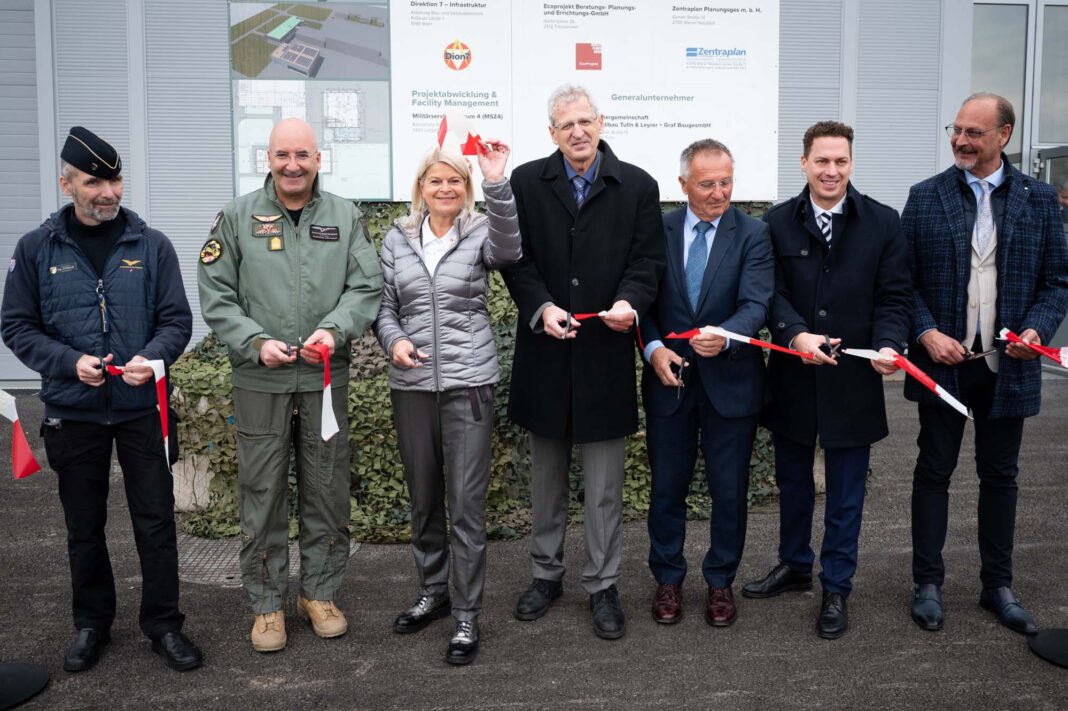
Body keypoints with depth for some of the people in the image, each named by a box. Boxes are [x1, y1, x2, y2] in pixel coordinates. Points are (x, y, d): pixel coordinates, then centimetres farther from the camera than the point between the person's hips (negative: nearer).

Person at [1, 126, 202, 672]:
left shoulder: (151, 245, 0)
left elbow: (177, 320, 1)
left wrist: (152, 357, -18)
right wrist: (70, 362, -14)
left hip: (141, 408, 0)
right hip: (72, 412, 1)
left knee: (155, 521, 5)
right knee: (84, 526, 13)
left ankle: (164, 625, 20)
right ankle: (92, 624, 31)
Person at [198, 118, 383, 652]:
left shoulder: (345, 216, 5)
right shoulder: (238, 216, 2)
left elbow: (366, 287, 0)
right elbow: (216, 295, 0)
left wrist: (334, 330, -17)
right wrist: (256, 343, -13)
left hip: (326, 377, 1)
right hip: (259, 381, -1)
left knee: (327, 492, 10)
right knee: (263, 494, 6)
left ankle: (319, 593, 26)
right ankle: (267, 603, 20)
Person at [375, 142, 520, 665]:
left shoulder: (480, 234, -2)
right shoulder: (397, 239, 7)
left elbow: (508, 249, -25)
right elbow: (384, 306, 9)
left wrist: (498, 182, -37)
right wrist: (394, 341, -12)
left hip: (469, 382, -3)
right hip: (411, 384, 4)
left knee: (467, 503, -1)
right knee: (422, 498, 16)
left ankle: (467, 616, 11)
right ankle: (433, 592, 34)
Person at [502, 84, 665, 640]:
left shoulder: (637, 186, 1)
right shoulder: (526, 182, 2)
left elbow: (648, 261, -1)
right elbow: (516, 260, -1)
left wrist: (629, 301, -21)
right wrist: (541, 308, -17)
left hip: (605, 352, -1)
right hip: (545, 351, 2)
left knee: (605, 483, 6)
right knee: (546, 475, 16)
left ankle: (603, 586, 21)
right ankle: (546, 573, 32)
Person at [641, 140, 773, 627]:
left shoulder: (753, 234, -4)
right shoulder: (658, 230, 2)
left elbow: (756, 303, -15)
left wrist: (725, 335, -35)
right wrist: (653, 346, -14)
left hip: (730, 381, -1)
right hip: (669, 378, 1)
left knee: (729, 490, 10)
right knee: (667, 487, 11)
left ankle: (721, 582, 28)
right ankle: (668, 578, 29)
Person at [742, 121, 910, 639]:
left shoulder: (883, 223, -1)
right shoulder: (778, 223, 0)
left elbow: (893, 296, -3)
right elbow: (774, 293, -7)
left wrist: (889, 344, -22)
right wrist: (797, 334, -26)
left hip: (853, 381, -1)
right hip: (793, 378, 2)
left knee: (845, 493, 8)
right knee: (792, 481, 19)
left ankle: (836, 589, 24)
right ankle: (794, 566, 39)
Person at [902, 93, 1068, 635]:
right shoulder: (926, 196, 0)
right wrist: (926, 333, -14)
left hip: (1008, 365, 1)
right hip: (943, 360, -1)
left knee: (1000, 475, 12)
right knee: (934, 471, 8)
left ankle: (998, 585, 26)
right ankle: (928, 583, 19)